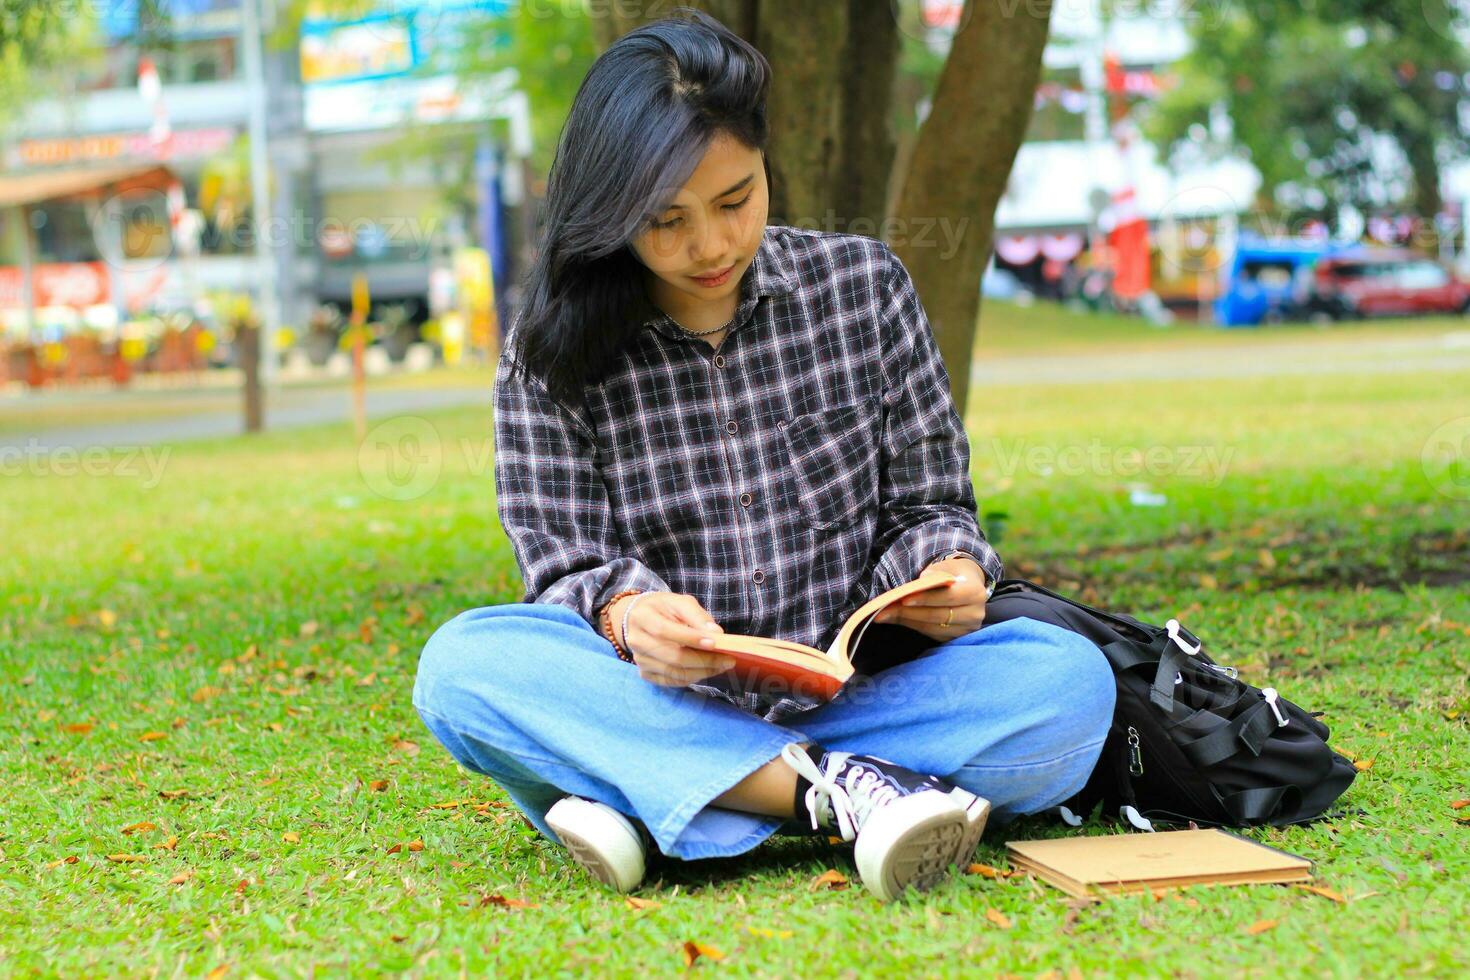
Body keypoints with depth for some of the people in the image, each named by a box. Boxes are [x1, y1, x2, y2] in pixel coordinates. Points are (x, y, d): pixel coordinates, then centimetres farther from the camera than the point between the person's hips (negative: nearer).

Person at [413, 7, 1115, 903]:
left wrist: (947, 573, -17)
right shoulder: (551, 356, 0)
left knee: (1069, 679, -27)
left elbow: (930, 503, 7)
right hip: (660, 711, -1)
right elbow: (566, 566, -3)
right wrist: (624, 613, -27)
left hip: (851, 700, 1)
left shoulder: (865, 287, 4)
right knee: (464, 664, -29)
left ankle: (641, 804, -28)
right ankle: (847, 792, -34)